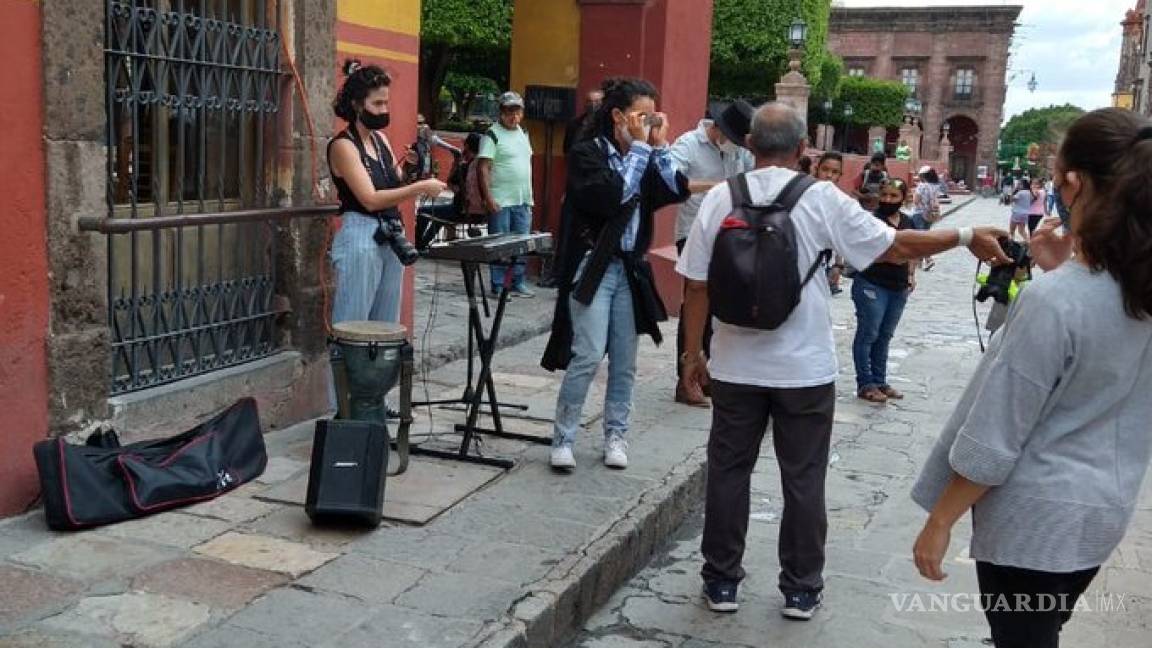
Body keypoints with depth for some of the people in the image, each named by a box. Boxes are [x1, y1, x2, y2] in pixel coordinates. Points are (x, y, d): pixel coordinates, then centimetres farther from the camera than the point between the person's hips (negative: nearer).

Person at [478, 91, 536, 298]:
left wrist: (529, 196, 17)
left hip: (523, 202, 7)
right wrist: (489, 199, -20)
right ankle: (498, 287, 6)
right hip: (500, 202, -7)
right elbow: (484, 168, -13)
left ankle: (518, 284, 18)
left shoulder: (523, 134, 15)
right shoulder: (492, 135, -7)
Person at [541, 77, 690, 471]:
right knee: (588, 357, -11)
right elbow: (612, 196, -21)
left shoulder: (646, 157, 11)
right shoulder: (587, 153, -5)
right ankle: (563, 440, 0)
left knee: (625, 362, 8)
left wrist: (659, 146, -4)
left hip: (631, 269, 6)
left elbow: (678, 192, -2)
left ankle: (615, 435, 21)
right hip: (594, 266, -5)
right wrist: (639, 147, -15)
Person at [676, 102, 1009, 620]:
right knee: (803, 480, 11)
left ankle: (721, 581, 23)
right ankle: (801, 589, 22)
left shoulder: (719, 199, -5)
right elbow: (895, 247, -5)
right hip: (805, 368, -1)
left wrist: (693, 352, 8)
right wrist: (967, 237, 8)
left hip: (736, 367, 1)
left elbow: (697, 286, -3)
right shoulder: (822, 199, -9)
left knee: (728, 472, 13)